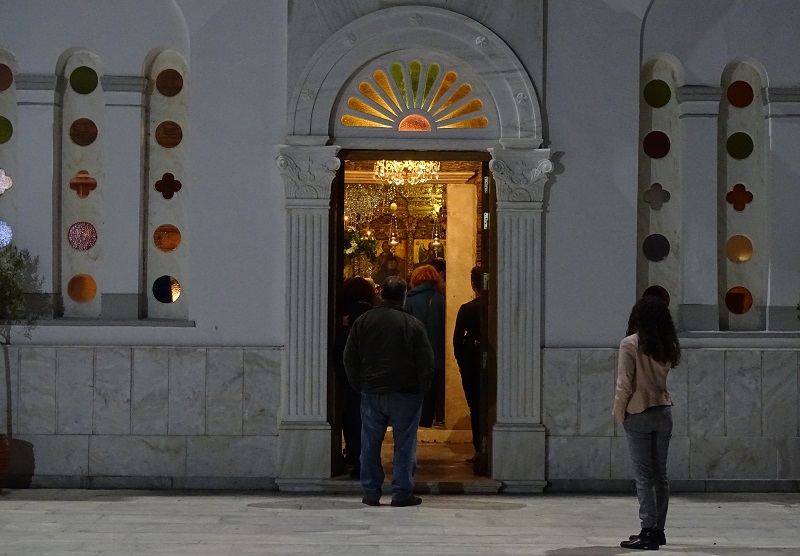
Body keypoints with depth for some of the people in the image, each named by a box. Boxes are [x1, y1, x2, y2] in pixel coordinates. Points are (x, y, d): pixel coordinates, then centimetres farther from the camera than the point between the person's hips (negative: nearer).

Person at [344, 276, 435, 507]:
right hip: (404, 393, -3)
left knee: (370, 444, 9)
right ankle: (402, 493, 4)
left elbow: (350, 359, 6)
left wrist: (360, 386, 14)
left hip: (371, 393, 3)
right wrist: (421, 390, 7)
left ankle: (371, 492, 11)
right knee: (404, 445, 4)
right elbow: (426, 363, -6)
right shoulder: (412, 325, -9)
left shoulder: (362, 321, 2)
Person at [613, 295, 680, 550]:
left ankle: (648, 532, -5)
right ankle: (658, 530, 17)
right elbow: (664, 372, 8)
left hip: (639, 414, -5)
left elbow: (624, 384, -11)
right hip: (663, 412, 5)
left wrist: (619, 413, -1)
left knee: (644, 476, -3)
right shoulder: (667, 346, 4)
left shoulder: (630, 344, -12)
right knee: (660, 474, 11)